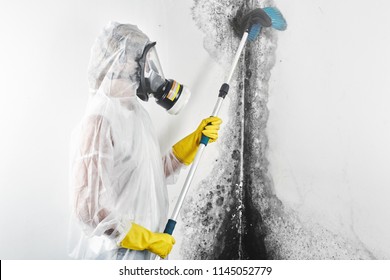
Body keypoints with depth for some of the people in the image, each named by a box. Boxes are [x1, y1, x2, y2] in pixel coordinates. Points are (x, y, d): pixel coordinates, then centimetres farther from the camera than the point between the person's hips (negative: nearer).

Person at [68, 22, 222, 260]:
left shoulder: (135, 112, 5)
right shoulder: (100, 122, -23)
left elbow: (158, 169, 11)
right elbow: (90, 209, -25)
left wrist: (196, 139, 5)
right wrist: (149, 239, -17)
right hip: (114, 252, -8)